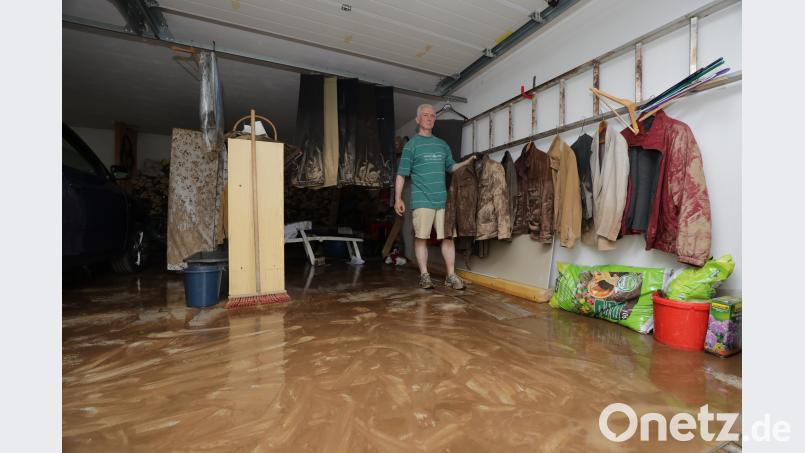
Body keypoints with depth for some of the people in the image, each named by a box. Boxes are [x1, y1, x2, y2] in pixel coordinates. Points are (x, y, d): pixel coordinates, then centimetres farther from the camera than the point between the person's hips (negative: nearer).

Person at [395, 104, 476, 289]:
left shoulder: (442, 144, 19)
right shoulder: (412, 144, 5)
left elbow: (451, 167, 25)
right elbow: (401, 174, 0)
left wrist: (467, 162, 8)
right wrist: (398, 198, -8)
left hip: (443, 199, 4)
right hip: (422, 199, -4)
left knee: (448, 237, 2)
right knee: (421, 237, -2)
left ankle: (451, 275, 11)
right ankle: (424, 275, 11)